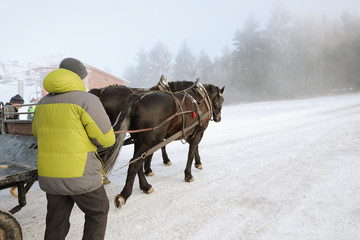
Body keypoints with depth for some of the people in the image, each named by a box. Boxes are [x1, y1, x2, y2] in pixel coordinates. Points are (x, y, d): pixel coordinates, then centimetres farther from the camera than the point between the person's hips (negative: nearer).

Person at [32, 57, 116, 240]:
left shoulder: (43, 103, 8)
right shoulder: (87, 100, -14)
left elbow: (37, 133, 22)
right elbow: (107, 139, -14)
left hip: (49, 176, 6)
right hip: (80, 176, -6)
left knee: (56, 225, 19)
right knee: (98, 212, 18)